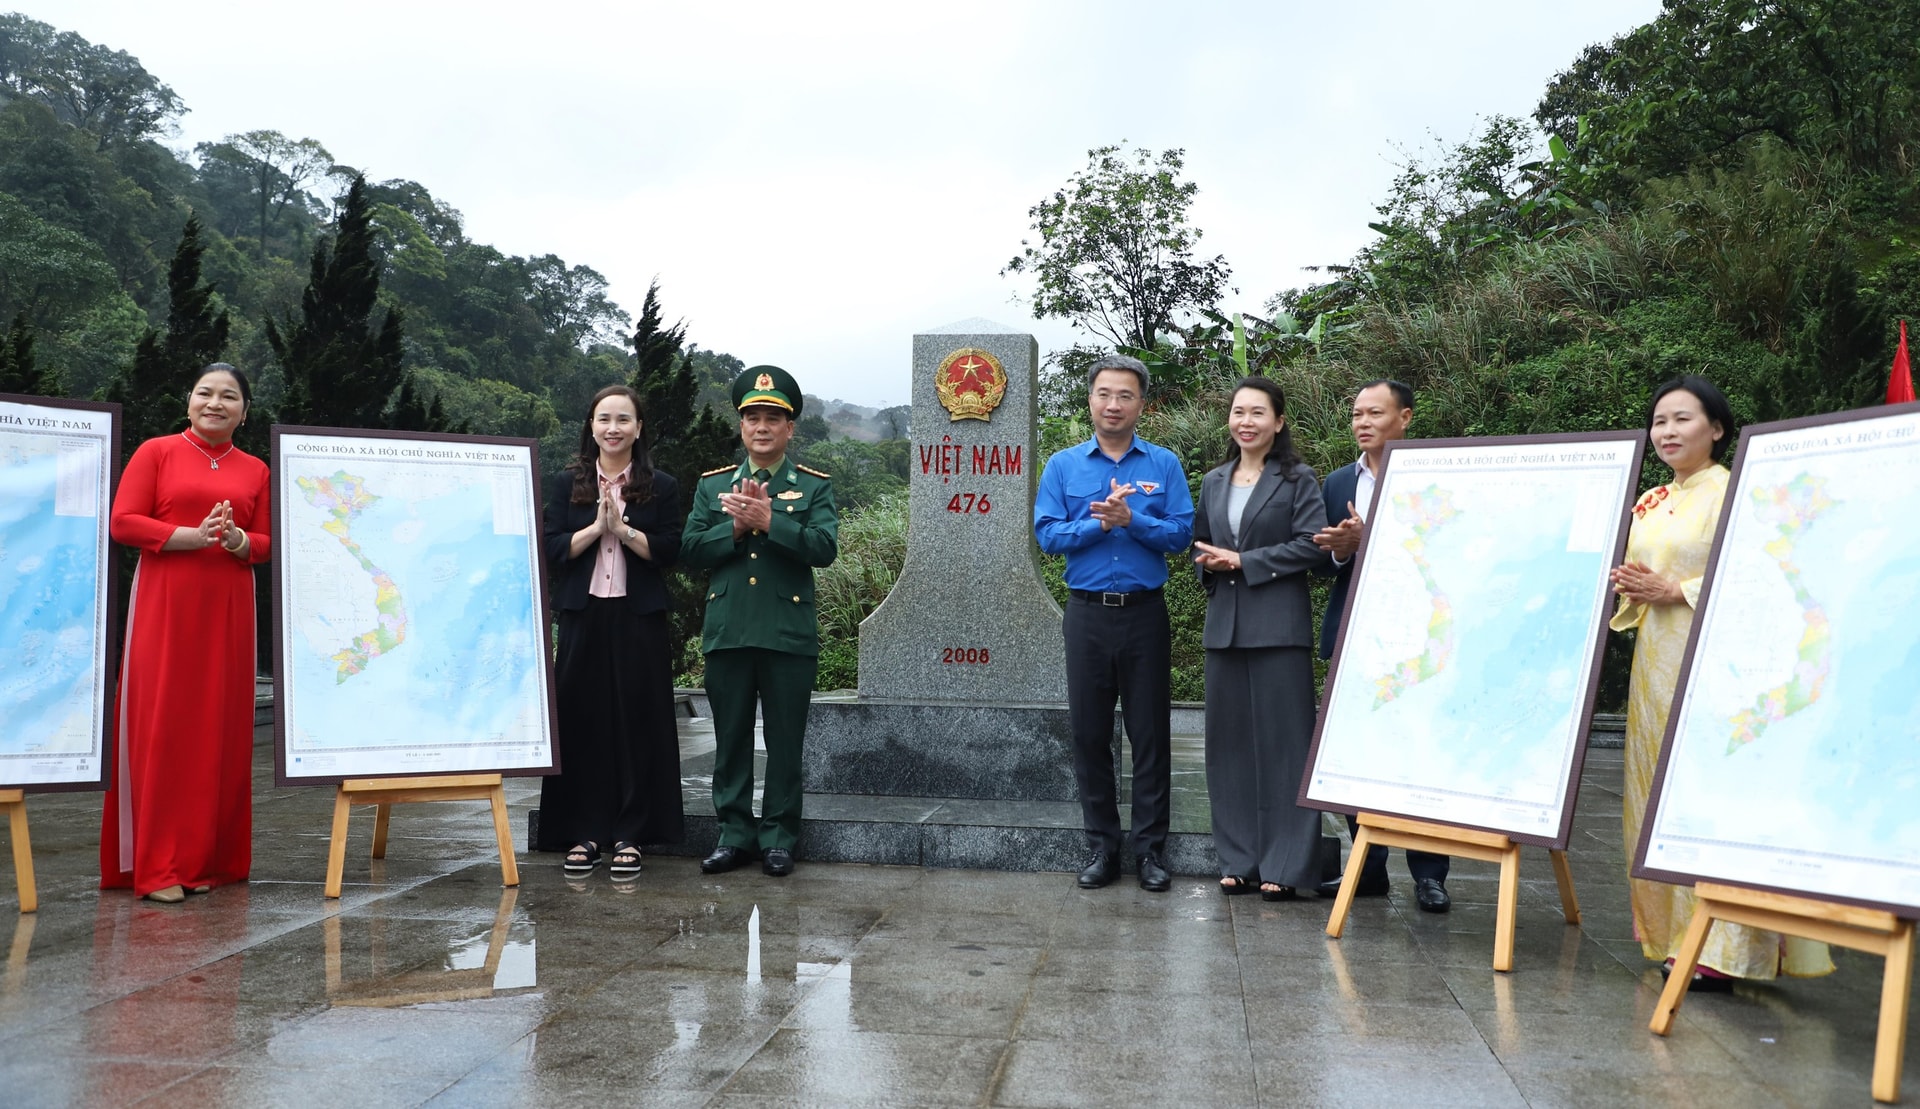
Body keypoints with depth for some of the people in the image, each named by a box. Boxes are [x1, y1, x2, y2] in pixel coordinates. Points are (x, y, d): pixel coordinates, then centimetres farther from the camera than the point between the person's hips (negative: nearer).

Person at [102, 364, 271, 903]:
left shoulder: (255, 470, 13)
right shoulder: (155, 452, 5)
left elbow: (267, 544, 12)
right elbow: (122, 522, -3)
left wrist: (236, 539, -10)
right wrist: (193, 536, -15)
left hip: (228, 610, 3)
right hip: (164, 606, -3)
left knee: (221, 727, 3)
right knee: (161, 724, -5)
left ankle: (211, 857, 12)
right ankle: (158, 867, -1)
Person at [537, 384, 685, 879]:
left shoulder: (661, 486, 6)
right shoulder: (567, 484, 9)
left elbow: (669, 551, -2)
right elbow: (552, 550, 2)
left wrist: (623, 528, -14)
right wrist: (596, 527, -12)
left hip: (639, 619, -1)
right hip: (582, 617, 1)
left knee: (637, 723, 0)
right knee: (581, 722, 2)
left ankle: (630, 835, 8)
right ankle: (583, 833, 12)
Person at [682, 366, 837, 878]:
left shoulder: (814, 487, 5)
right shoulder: (712, 485, 12)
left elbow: (824, 548, -11)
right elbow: (690, 550, 3)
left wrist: (768, 521, -19)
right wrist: (737, 527, -11)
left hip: (789, 636, -2)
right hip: (726, 633, 2)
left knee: (785, 742, 4)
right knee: (731, 739, 8)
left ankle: (778, 837, 15)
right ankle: (734, 834, 19)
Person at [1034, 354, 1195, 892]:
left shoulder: (1164, 464, 4)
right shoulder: (1063, 465, 5)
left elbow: (1182, 533, -5)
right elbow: (1046, 534, -2)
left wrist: (1131, 519, -18)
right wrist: (1100, 523, -15)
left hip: (1145, 612, -1)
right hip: (1087, 612, 1)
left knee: (1150, 732, 4)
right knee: (1089, 731, 6)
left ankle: (1151, 848, 14)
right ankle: (1101, 844, 18)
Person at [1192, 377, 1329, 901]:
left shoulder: (1298, 479, 1)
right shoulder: (1214, 482, 16)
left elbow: (1312, 545, -9)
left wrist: (1244, 561, -11)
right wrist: (1208, 563, -2)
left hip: (1279, 625, -5)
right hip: (1224, 623, 5)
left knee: (1282, 741, -3)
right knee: (1229, 741, 6)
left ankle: (1284, 866, 2)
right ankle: (1238, 859, 14)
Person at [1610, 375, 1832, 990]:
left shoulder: (1732, 495, -6)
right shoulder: (1649, 504, 17)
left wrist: (1674, 590, -15)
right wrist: (1628, 588, 1)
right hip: (1654, 663, 8)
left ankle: (1718, 948, -3)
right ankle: (1672, 935, 16)